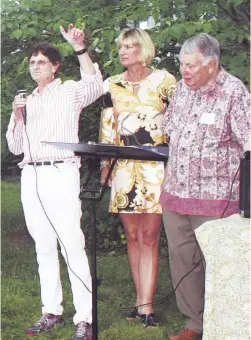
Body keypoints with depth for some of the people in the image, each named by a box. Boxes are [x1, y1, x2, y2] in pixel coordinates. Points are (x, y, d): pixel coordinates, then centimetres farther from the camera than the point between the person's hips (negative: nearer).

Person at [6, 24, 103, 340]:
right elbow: (15, 146, 19)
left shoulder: (69, 91, 4)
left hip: (60, 174, -6)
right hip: (31, 176, 6)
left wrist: (80, 49, -30)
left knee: (72, 246, -11)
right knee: (44, 248, 9)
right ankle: (52, 312, 15)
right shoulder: (27, 102, 21)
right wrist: (17, 118, 1)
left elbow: (94, 85, -19)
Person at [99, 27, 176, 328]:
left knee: (149, 237, -6)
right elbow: (107, 130, 14)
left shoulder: (164, 81, 3)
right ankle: (142, 301, 12)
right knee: (133, 236, 5)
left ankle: (145, 305, -7)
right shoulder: (113, 85, 12)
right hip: (124, 167, 3)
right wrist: (104, 166, 7)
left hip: (155, 167, -3)